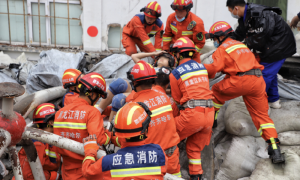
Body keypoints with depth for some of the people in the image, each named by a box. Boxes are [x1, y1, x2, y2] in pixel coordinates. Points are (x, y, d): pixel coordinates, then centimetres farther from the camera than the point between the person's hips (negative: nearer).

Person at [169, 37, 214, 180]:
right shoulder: (202, 67, 13)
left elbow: (177, 99, 6)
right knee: (194, 148, 20)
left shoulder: (175, 73, -3)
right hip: (209, 114, 6)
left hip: (192, 114, -6)